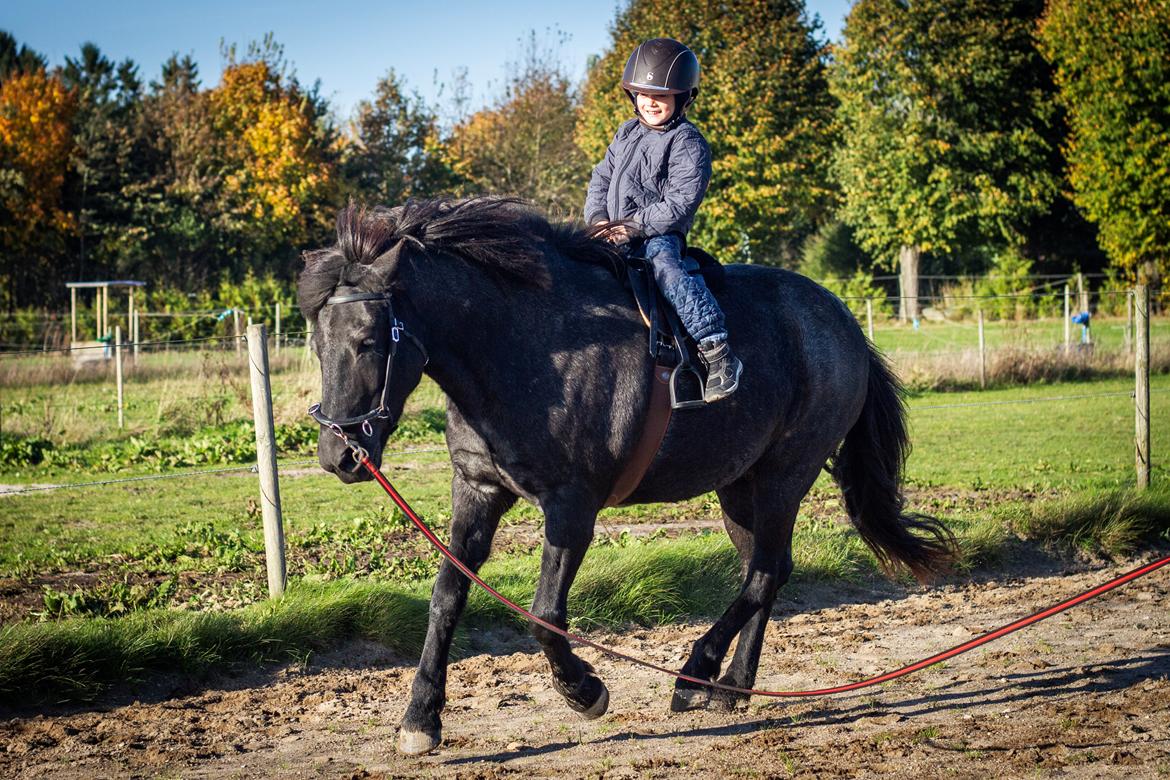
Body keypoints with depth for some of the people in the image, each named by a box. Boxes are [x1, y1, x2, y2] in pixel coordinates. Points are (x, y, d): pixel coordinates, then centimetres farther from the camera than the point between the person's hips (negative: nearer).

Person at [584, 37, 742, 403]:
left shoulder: (688, 144, -6)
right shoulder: (627, 134, 18)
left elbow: (679, 204, -15)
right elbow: (601, 179, 19)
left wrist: (636, 226, -21)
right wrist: (598, 218, 0)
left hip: (659, 236, -8)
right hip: (614, 233, 8)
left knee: (667, 269, -35)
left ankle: (717, 353, -37)